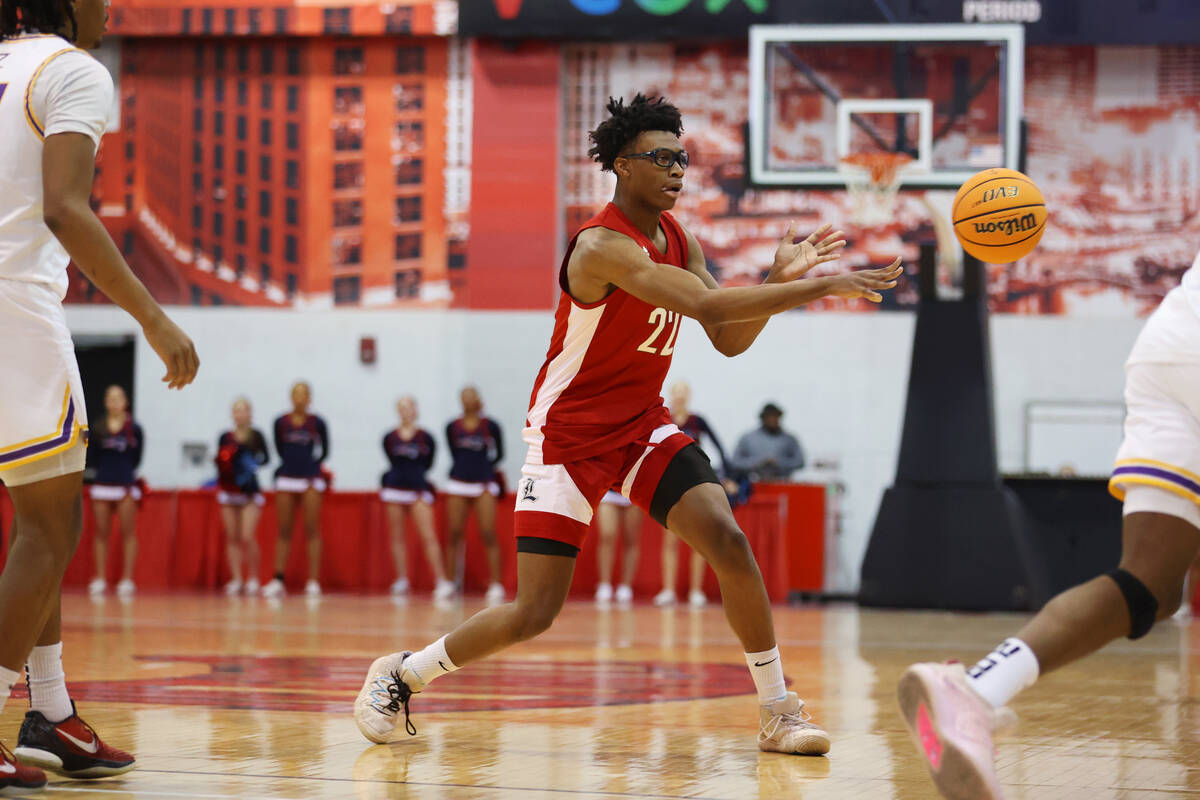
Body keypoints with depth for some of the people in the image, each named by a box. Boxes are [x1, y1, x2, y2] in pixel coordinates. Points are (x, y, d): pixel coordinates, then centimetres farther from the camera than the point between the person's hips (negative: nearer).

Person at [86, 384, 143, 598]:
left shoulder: (133, 429, 1)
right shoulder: (98, 428, 7)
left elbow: (136, 459, 0)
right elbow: (92, 458, 3)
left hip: (126, 484, -2)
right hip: (102, 484, 2)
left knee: (128, 533, -2)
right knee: (102, 534, 5)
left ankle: (127, 579, 0)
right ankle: (100, 578, 9)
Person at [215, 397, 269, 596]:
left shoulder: (256, 436, -2)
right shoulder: (225, 437, 7)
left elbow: (266, 457, -3)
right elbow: (219, 462, 11)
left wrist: (256, 464, -22)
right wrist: (221, 459, -10)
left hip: (250, 491, -3)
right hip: (228, 490, 3)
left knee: (248, 537, -11)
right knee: (232, 537, 3)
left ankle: (253, 578, 2)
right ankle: (236, 579, 7)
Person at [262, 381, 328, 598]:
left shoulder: (317, 423, 0)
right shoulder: (281, 423, 2)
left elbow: (324, 451, 9)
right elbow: (280, 449, 13)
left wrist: (311, 465, 3)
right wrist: (293, 464, 9)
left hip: (311, 478, -2)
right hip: (286, 478, 2)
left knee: (312, 529, -4)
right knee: (284, 530, 2)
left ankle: (313, 581, -4)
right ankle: (278, 580, 3)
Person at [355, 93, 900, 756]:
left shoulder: (676, 240, 3)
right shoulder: (604, 246, -24)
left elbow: (730, 341, 3)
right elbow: (710, 306, -35)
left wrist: (781, 279, -13)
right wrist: (820, 286, -37)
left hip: (643, 426, 7)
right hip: (568, 437, -7)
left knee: (728, 541, -15)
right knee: (534, 612, -8)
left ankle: (779, 713, -6)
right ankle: (400, 674, 15)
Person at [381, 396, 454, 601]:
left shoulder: (425, 437, 0)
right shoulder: (389, 438, 4)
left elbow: (428, 463, 4)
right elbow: (392, 460, 13)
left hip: (419, 488, -3)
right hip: (395, 487, 3)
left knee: (428, 536, -12)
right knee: (396, 537, 6)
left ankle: (442, 582, -16)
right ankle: (401, 580, 16)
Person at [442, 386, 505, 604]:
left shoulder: (490, 426, 1)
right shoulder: (452, 428, 6)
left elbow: (499, 454, 9)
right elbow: (454, 454, 14)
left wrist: (484, 467, 4)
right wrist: (465, 468, 7)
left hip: (484, 483, -2)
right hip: (458, 483, 2)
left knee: (488, 534, -10)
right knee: (454, 534, 1)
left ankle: (495, 585, -10)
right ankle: (450, 583, 7)